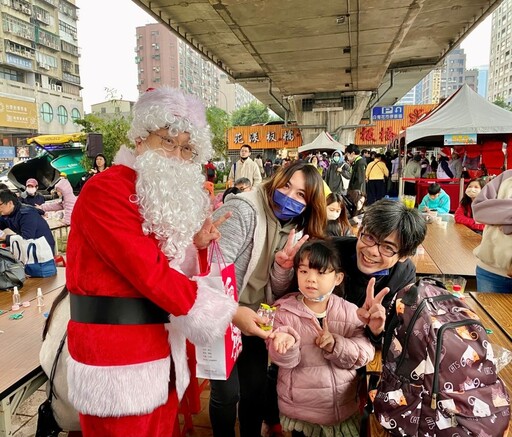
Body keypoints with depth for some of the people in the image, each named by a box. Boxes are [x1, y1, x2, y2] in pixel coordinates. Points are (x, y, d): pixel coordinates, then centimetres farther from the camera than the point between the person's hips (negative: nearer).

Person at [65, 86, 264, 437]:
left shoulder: (166, 197, 10)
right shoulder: (105, 190, -17)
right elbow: (151, 275, -24)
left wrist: (194, 245, -6)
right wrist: (230, 312, -20)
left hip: (161, 355, 8)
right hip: (118, 361, -8)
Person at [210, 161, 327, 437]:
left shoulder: (298, 229, 0)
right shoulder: (243, 210, -22)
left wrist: (283, 266, -22)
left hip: (255, 319, 6)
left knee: (256, 389, 16)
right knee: (227, 392, 4)